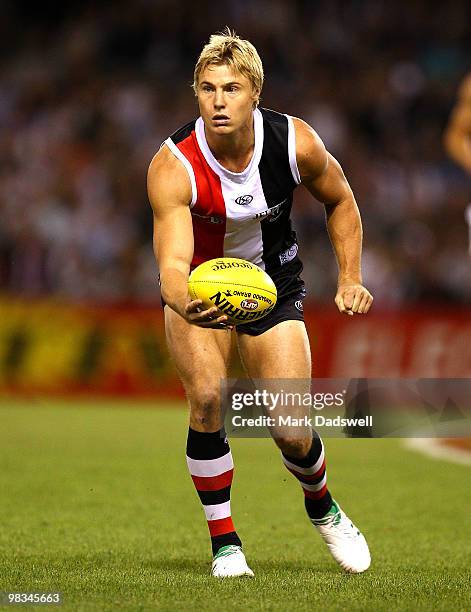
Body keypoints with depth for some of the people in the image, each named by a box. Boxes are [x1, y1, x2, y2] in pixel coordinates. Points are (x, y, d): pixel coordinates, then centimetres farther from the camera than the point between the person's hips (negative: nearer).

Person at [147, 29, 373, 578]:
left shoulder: (296, 143, -21)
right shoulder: (172, 167, -29)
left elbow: (340, 202, 0)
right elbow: (172, 261, -40)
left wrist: (350, 279, -7)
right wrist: (186, 304, -61)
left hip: (273, 285, 1)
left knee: (292, 432, -7)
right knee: (207, 397, -26)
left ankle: (321, 506, 30)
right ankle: (224, 543, -8)